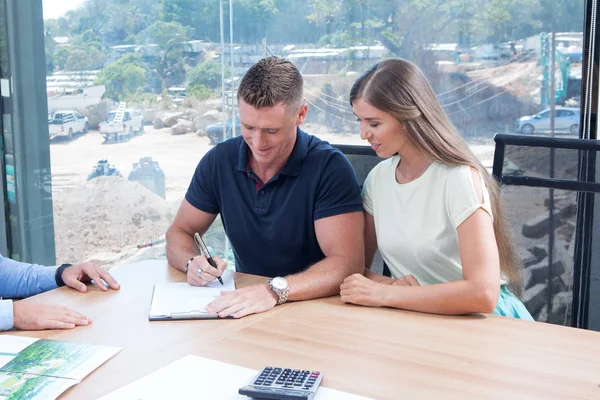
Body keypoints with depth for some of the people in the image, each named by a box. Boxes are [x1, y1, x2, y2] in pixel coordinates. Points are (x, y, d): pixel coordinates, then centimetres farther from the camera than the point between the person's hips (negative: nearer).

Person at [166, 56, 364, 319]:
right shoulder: (219, 161, -1)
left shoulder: (330, 168, -15)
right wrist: (193, 263, -14)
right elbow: (179, 233, 9)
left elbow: (349, 264, -23)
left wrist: (275, 290, -37)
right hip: (243, 307, 4)